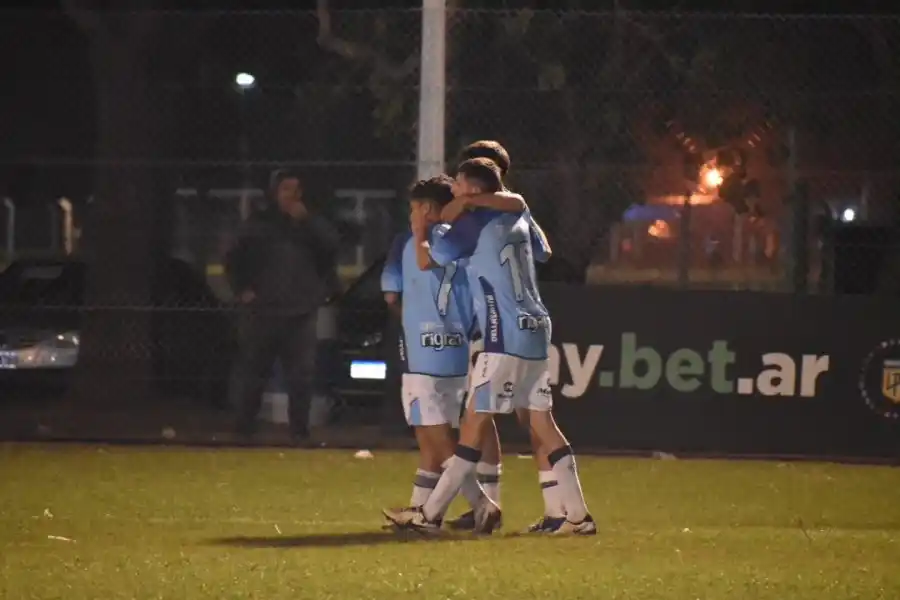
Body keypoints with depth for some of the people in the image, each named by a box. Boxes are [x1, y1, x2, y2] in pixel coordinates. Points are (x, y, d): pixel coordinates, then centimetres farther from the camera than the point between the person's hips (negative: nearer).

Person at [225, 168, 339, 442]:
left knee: (301, 375, -3)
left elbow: (331, 246, -6)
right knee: (251, 372, -2)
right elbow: (234, 260, 12)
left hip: (301, 313, 1)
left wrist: (307, 221, -12)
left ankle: (300, 429, 1)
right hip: (262, 312, -1)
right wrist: (242, 289, 0)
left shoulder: (311, 225, 12)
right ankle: (245, 427, 5)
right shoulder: (259, 225, 9)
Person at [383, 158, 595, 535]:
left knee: (475, 422, -7)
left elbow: (426, 261, 0)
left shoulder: (474, 224, -8)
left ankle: (430, 514, -5)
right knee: (542, 423, 8)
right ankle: (578, 516, 3)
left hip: (505, 338, -8)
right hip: (535, 333, 8)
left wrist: (420, 230, 20)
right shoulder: (515, 219, 14)